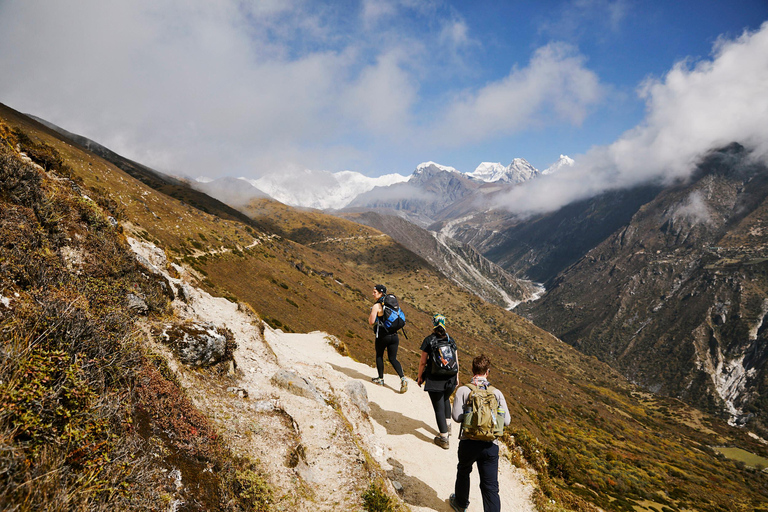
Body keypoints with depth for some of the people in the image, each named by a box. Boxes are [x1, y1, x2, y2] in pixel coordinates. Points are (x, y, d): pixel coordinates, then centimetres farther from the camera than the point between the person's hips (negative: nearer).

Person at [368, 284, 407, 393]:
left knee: (379, 356, 18)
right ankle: (402, 378, -9)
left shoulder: (376, 306, -11)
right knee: (393, 359, 9)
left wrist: (369, 316, 8)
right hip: (394, 335, 6)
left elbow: (371, 322, -13)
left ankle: (380, 379, 24)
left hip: (382, 336, -6)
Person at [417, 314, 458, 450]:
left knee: (439, 408, 4)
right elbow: (456, 361, 6)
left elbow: (423, 362, -7)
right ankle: (447, 426, 33)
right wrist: (457, 377, 19)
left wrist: (420, 377, 7)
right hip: (450, 379, 4)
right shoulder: (451, 340, 2)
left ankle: (444, 439, 8)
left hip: (435, 380, -4)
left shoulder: (428, 340, -8)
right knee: (446, 399, 31)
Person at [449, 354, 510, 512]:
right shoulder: (497, 393, -1)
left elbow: (457, 417, -10)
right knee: (491, 487, 6)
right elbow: (506, 421, -1)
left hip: (469, 442, 0)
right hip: (491, 444, 0)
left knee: (463, 471, 28)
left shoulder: (463, 390, -7)